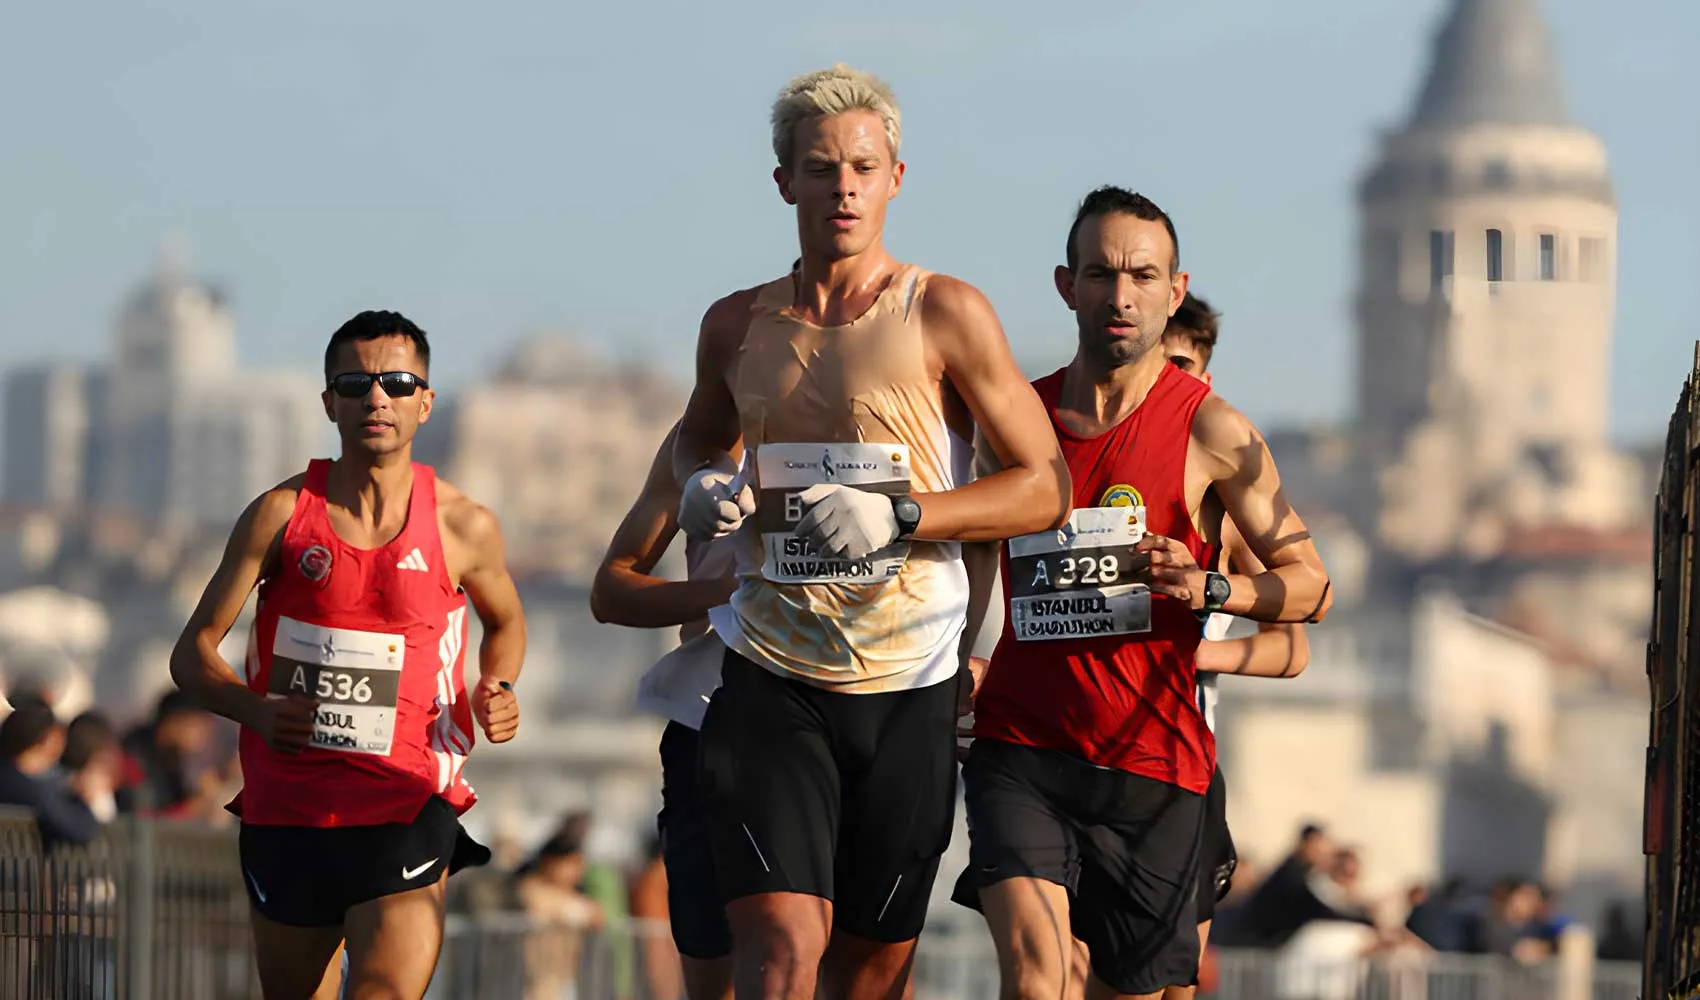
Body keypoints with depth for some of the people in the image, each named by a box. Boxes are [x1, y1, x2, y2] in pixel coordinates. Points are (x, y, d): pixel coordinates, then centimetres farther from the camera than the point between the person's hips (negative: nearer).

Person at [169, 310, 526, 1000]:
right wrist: (255, 710, -17)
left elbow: (505, 621, 24)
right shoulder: (281, 515, 0)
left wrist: (496, 694, 2)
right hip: (285, 808, 2)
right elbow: (193, 653, 3)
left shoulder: (465, 527, 2)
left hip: (407, 810, -2)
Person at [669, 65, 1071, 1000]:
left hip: (906, 689, -1)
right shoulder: (738, 326, 8)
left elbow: (1047, 488, -3)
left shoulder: (945, 315, -2)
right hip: (770, 684, 1)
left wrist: (901, 514, -16)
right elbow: (698, 435, 30)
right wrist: (699, 486, 5)